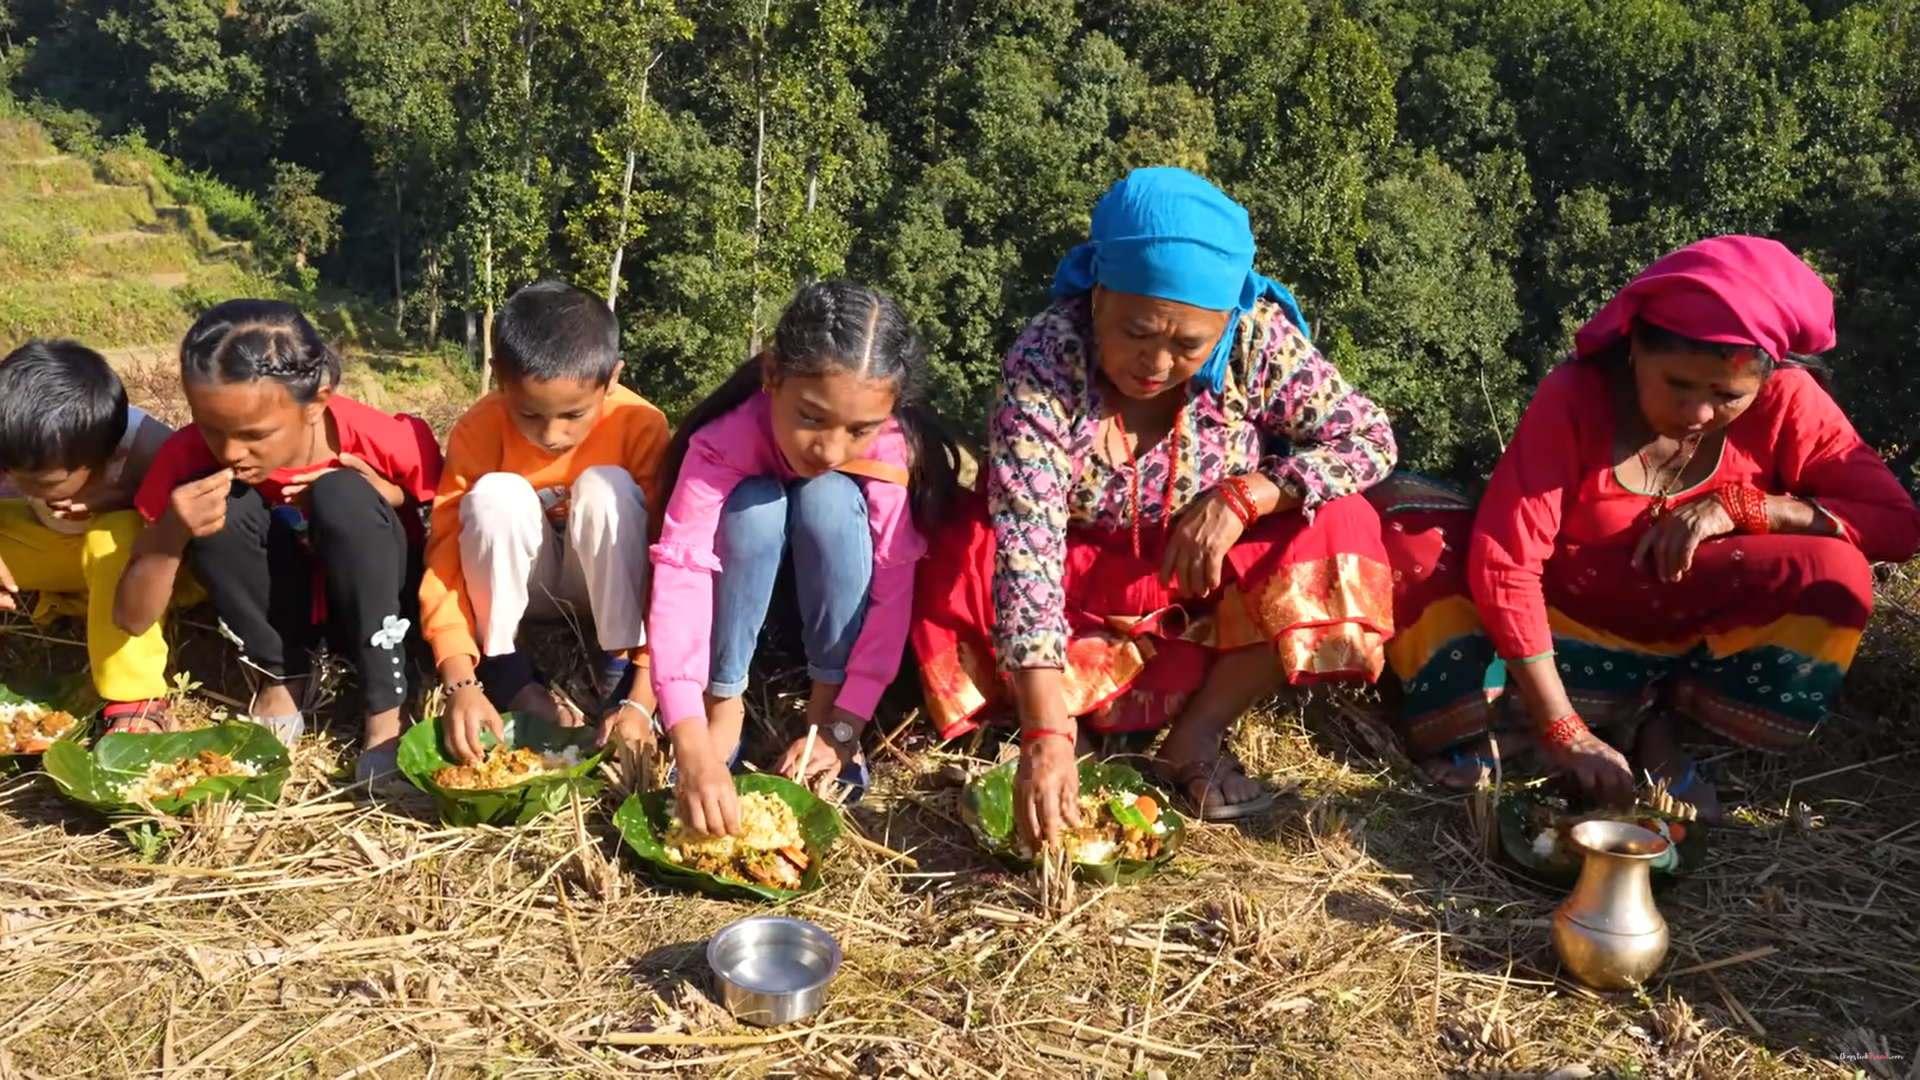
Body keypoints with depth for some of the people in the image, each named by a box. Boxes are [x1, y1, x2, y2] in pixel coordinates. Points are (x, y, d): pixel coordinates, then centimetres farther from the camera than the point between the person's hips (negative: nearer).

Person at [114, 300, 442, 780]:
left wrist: (384, 496, -27)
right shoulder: (189, 456, -20)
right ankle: (280, 681, -7)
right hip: (278, 606, 2)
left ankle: (386, 716, -23)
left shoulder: (381, 440, -26)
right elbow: (131, 618, -15)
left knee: (343, 494, -31)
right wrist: (171, 535, -35)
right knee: (221, 508, -26)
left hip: (373, 603, -2)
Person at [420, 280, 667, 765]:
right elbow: (445, 555, -24)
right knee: (497, 495, -30)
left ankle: (621, 671, -20)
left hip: (605, 581, 0)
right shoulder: (479, 431, -24)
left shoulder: (640, 426, -26)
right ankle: (505, 672, -16)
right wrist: (462, 683, -36)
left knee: (605, 488, -31)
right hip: (514, 578, 1)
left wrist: (642, 698, -35)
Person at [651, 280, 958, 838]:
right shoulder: (725, 442, -33)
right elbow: (677, 582, -41)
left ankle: (826, 703, -14)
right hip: (736, 596, -1)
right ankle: (723, 705, -16)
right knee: (754, 504, -33)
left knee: (830, 499, -32)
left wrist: (843, 728, -33)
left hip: (833, 606, 1)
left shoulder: (891, 451, -28)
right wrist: (693, 749, -52)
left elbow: (892, 597, -26)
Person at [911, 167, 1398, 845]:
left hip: (1213, 586, 3)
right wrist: (1046, 736, -45)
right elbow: (1026, 550, -37)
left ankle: (1197, 735, -16)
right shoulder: (1043, 363, -29)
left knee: (1340, 528, -24)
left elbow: (1369, 439, -13)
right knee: (963, 563, -30)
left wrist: (1243, 497, -29)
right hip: (1083, 580, -2)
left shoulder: (1259, 340, -21)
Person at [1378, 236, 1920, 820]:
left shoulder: (1786, 402, -15)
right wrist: (1565, 733, -33)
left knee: (1836, 574, -26)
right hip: (1562, 627, -2)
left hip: (1692, 636, 3)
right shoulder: (1574, 399, -23)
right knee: (1417, 529, -27)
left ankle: (1659, 724, -12)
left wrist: (1739, 506, -26)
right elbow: (1504, 564, -29)